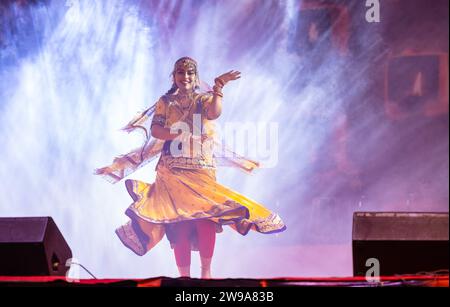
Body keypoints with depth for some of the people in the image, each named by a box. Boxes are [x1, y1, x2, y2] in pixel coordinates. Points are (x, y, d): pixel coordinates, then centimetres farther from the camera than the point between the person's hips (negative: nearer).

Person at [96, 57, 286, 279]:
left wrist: (218, 87, -24)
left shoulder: (204, 99, 10)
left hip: (202, 170, -1)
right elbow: (155, 130, 0)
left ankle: (206, 271, -8)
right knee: (179, 224, -4)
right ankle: (184, 277, 2)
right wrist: (181, 134, -15)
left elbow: (214, 113, -13)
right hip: (173, 172, 1)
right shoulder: (165, 102, 13)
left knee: (207, 216, -19)